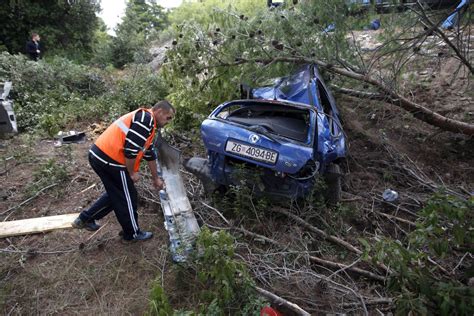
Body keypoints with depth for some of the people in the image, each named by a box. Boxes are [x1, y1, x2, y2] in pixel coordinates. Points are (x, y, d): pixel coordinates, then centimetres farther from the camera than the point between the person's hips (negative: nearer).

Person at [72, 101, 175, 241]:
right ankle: (133, 233, 26)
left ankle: (85, 218, 35)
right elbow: (130, 148, -23)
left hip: (99, 155, 10)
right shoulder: (145, 119, -14)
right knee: (128, 196, 8)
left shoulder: (148, 125, 19)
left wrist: (156, 178, 33)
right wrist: (132, 173, -8)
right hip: (109, 160, -10)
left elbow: (150, 155, 27)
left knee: (115, 193, 26)